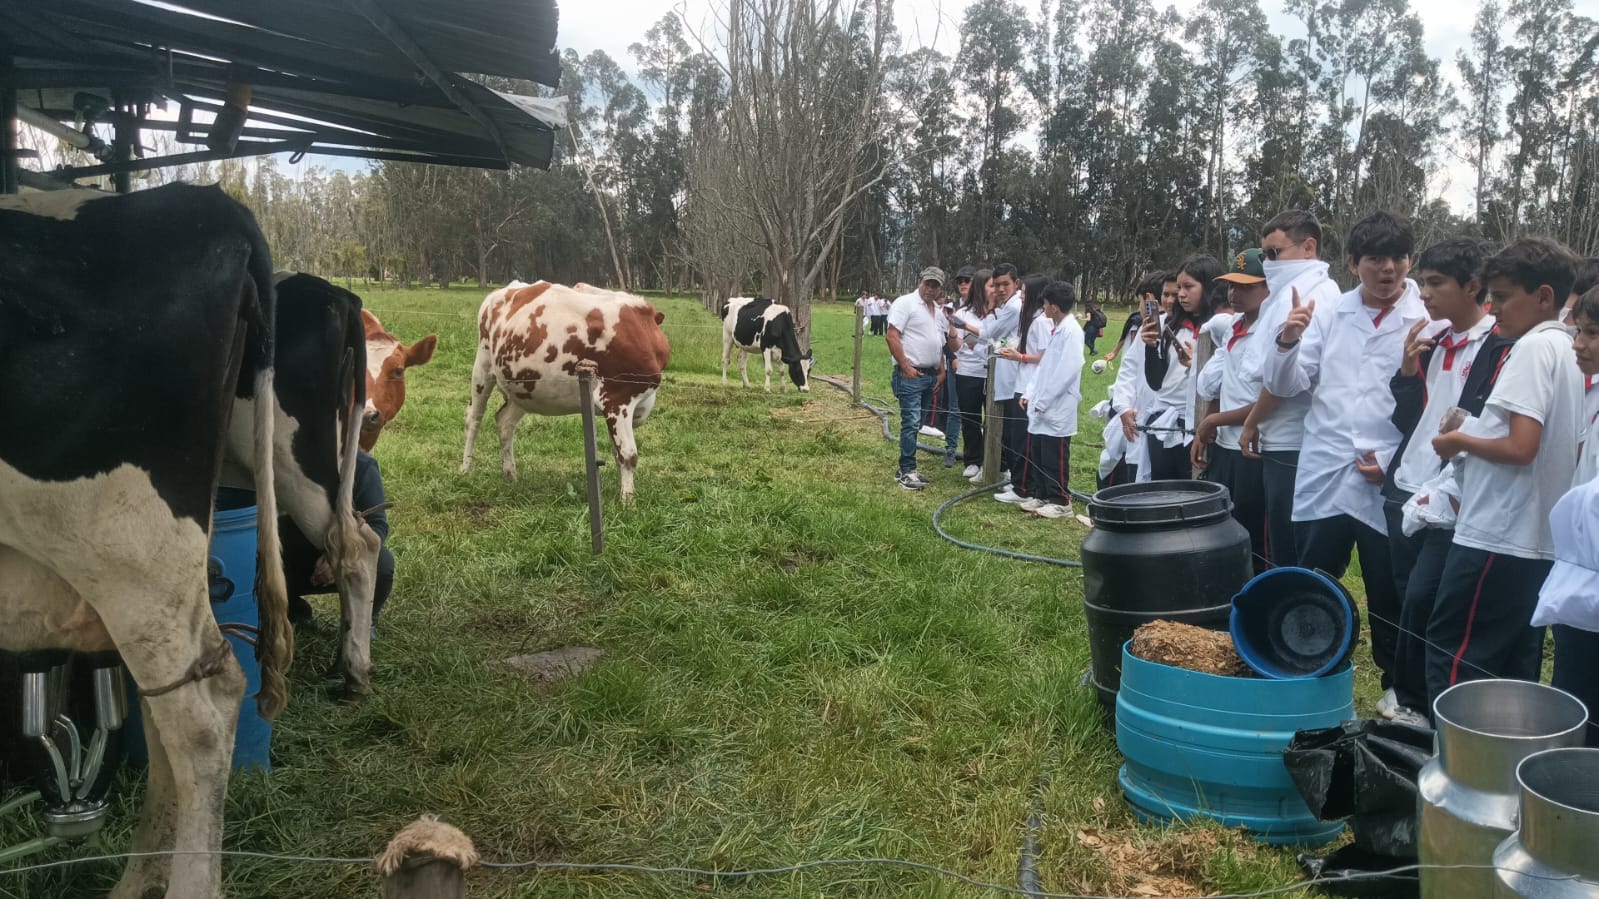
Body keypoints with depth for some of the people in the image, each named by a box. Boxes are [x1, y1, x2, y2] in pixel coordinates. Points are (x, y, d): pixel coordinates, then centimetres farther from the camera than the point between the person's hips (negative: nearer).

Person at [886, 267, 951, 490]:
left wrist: (941, 371, 15)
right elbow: (892, 336, -14)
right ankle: (907, 472, -8)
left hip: (931, 375, 8)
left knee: (915, 423, 11)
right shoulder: (905, 303, -7)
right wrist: (906, 367, -18)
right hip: (910, 374, -8)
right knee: (911, 422, -11)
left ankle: (906, 468, 17)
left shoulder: (939, 311, 17)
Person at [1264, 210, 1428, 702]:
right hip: (1322, 478, 3)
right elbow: (1285, 385, 4)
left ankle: (1397, 685, 29)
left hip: (1389, 485, -3)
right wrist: (1288, 341, -13)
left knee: (1388, 594, 11)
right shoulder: (1328, 315, 7)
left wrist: (1396, 461, -13)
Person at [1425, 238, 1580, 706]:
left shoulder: (1533, 347, -13)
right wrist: (1474, 439, 14)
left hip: (1497, 536, -9)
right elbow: (1553, 449, 19)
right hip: (1539, 539, 9)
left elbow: (1520, 447, -22)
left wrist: (1460, 440, -6)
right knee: (1513, 670, 14)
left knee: (1451, 655, -2)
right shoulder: (1567, 351, 14)